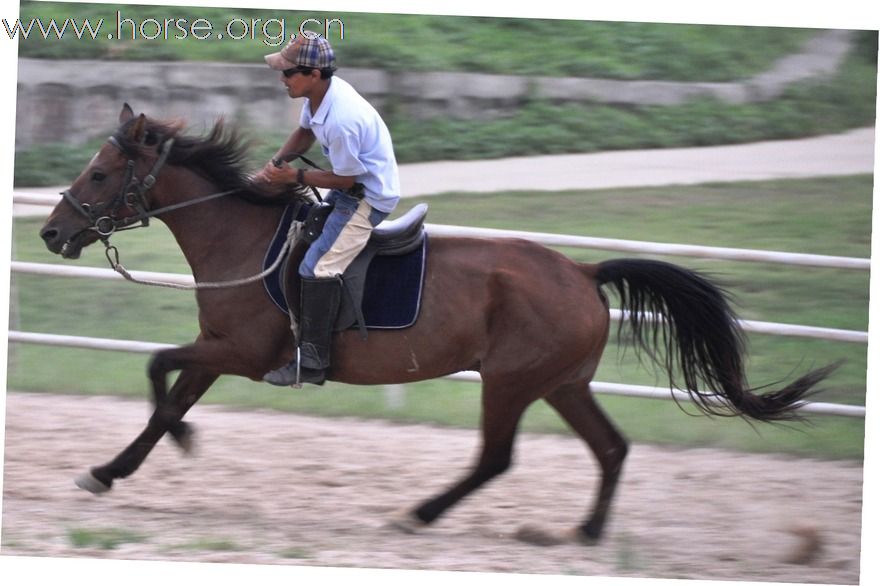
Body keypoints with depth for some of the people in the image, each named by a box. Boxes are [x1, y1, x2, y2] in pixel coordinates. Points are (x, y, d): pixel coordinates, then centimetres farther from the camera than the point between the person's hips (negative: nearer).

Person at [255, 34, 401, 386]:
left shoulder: (342, 120, -34)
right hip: (351, 185, 10)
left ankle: (311, 363, -11)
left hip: (368, 197, -10)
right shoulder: (320, 92, -6)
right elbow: (304, 133, 14)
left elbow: (344, 179, -23)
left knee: (317, 268, -16)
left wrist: (295, 177, -15)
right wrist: (277, 162, 0)